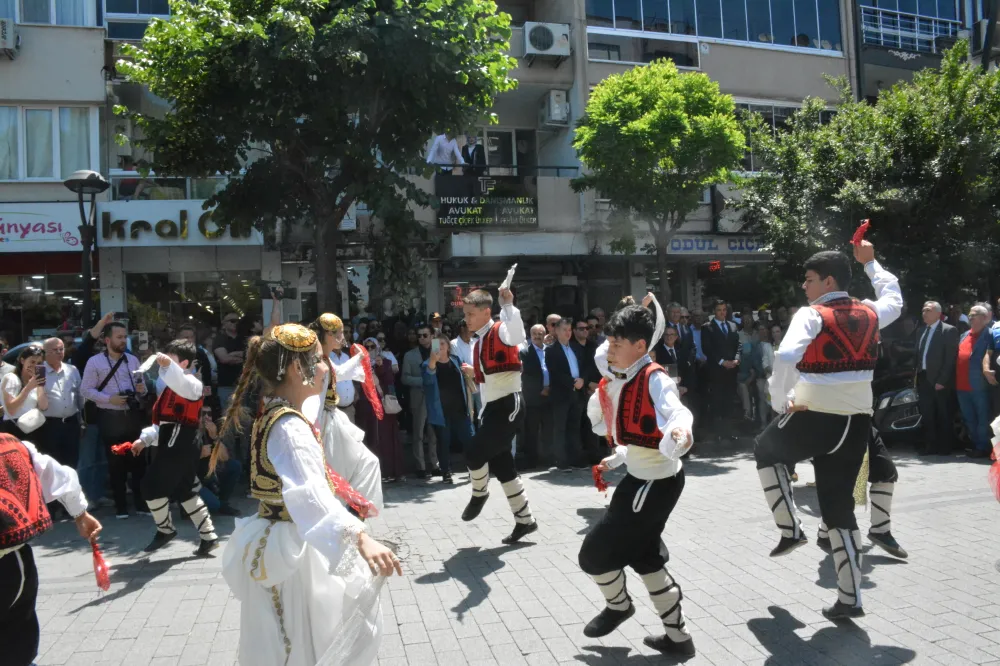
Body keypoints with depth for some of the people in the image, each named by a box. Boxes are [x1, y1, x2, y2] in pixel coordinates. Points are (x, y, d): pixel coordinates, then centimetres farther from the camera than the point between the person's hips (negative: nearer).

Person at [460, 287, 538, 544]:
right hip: (492, 408, 10)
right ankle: (525, 520, 25)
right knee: (502, 466, 12)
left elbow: (518, 336, -39)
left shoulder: (501, 331, -13)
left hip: (508, 406, -10)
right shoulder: (480, 341, 14)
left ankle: (479, 494, 18)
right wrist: (474, 372, 14)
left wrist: (507, 304, -38)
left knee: (474, 454, -15)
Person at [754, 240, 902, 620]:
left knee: (767, 451, 26)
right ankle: (849, 599, 15)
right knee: (840, 507, 13)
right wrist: (870, 262, 39)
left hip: (812, 419, -5)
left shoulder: (811, 316, -11)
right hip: (856, 424, 6)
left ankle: (789, 529, 22)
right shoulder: (870, 314, 8)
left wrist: (781, 402, -15)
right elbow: (895, 298, 32)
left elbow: (785, 358, -28)